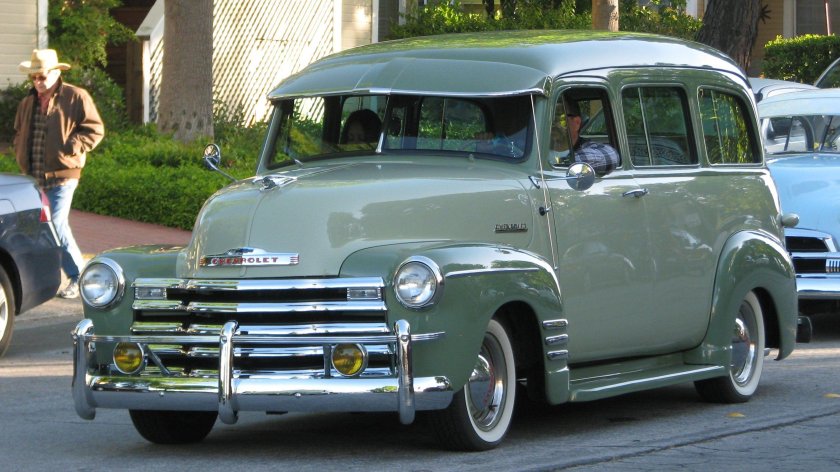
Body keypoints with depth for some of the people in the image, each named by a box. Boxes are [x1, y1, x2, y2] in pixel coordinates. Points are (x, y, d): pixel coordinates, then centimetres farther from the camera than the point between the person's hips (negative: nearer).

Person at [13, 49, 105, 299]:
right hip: (34, 176, 7)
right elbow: (19, 133, 31)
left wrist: (72, 149, -13)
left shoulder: (76, 97, -3)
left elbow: (95, 129, -4)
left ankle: (78, 276, -2)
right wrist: (21, 155, 14)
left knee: (56, 226, -15)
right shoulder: (28, 103, 18)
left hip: (60, 175, -7)